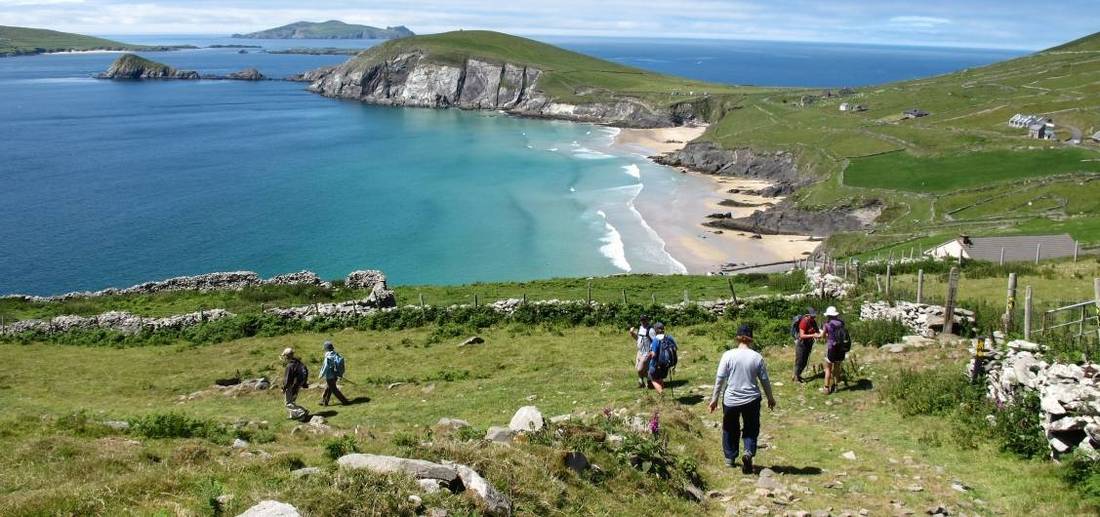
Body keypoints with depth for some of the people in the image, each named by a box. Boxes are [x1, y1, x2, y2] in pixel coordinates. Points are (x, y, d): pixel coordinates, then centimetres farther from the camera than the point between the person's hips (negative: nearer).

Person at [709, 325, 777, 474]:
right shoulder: (757, 357, -5)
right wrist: (770, 398, 17)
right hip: (751, 400, 0)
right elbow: (765, 380, 2)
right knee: (751, 429, 14)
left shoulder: (728, 355, -9)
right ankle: (749, 452, -11)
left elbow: (720, 378, -7)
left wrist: (714, 398, 3)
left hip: (730, 400, 0)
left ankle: (730, 458, 29)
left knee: (730, 429, 19)